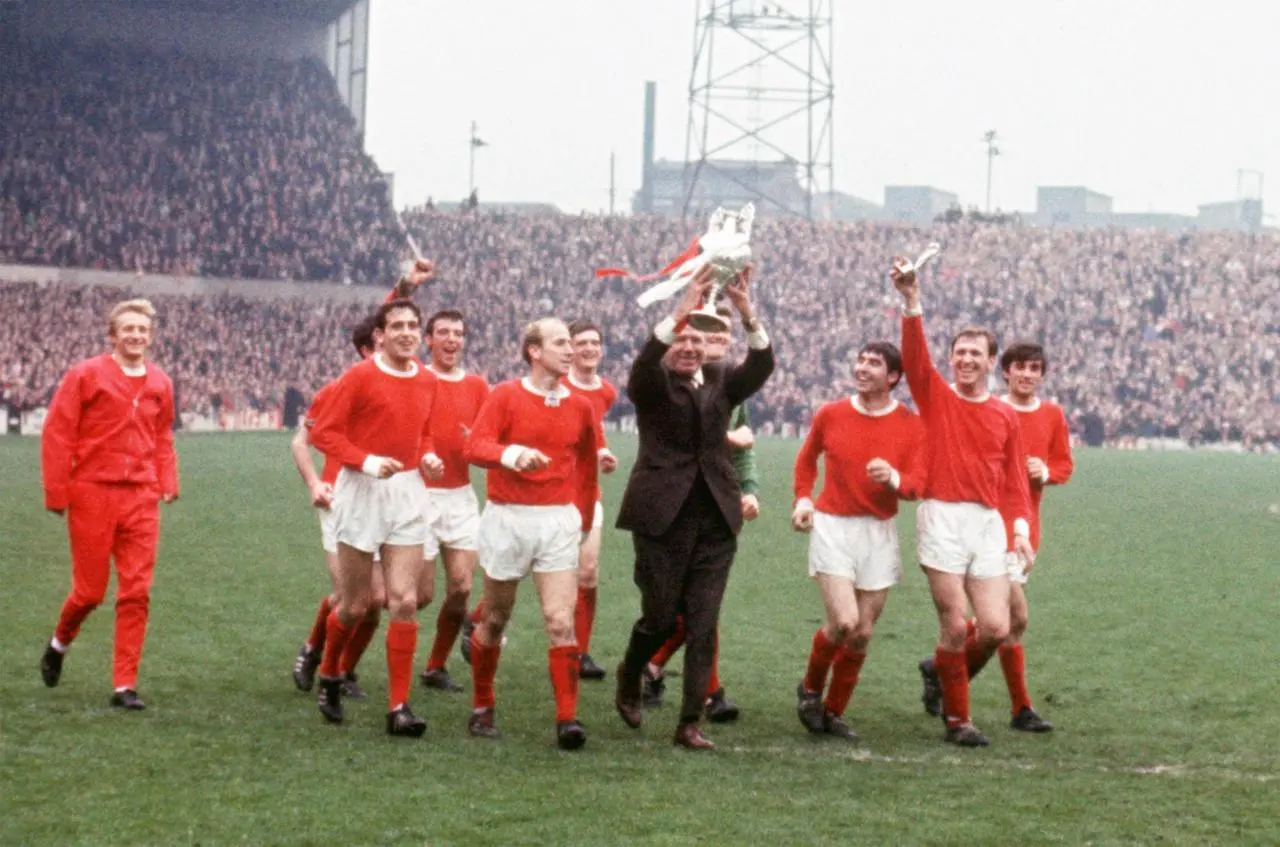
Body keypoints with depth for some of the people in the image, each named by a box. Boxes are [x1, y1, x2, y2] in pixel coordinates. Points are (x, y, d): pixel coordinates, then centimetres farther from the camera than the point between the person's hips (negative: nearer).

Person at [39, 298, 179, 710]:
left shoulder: (159, 383, 10)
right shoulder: (85, 375, -4)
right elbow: (56, 433, -5)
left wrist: (167, 483, 7)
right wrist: (57, 493, -8)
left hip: (141, 499, 4)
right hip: (92, 493, -4)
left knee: (137, 593, -1)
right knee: (90, 590, 3)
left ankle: (125, 684, 4)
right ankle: (60, 642, 35)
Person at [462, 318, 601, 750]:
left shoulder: (580, 407, 7)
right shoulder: (505, 396, -4)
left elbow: (587, 467, 17)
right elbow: (475, 446, -17)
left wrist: (584, 521, 14)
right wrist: (511, 453, -36)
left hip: (559, 522, 2)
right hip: (508, 518, -2)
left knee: (561, 623, -10)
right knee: (495, 620, 11)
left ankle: (567, 719, -12)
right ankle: (482, 709, 27)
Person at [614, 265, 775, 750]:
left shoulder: (720, 381, 10)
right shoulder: (652, 384, 0)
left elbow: (761, 368, -7)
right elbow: (644, 363, -22)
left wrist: (747, 315, -24)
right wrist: (682, 309, -35)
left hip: (716, 517, 3)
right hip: (663, 514, -3)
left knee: (703, 624, 0)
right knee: (661, 615, 2)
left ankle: (690, 723, 4)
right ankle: (629, 675, 34)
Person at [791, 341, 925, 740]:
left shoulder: (911, 425, -2)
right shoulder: (830, 415, 1)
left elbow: (918, 483, -6)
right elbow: (806, 460, 18)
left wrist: (893, 478, -27)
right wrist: (803, 500, 5)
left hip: (879, 532, 2)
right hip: (833, 527, -2)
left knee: (862, 632, 4)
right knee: (843, 621, -17)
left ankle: (834, 711, 21)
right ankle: (810, 689, 10)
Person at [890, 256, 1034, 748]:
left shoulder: (1005, 417, 12)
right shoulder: (936, 397, 5)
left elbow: (1015, 480, 12)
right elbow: (914, 356, -11)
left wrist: (1020, 527, -1)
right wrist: (911, 303, -23)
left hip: (989, 523, 3)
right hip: (942, 520, -3)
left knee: (996, 628, -4)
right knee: (954, 626, -4)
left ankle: (945, 675, 26)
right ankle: (956, 719, 10)